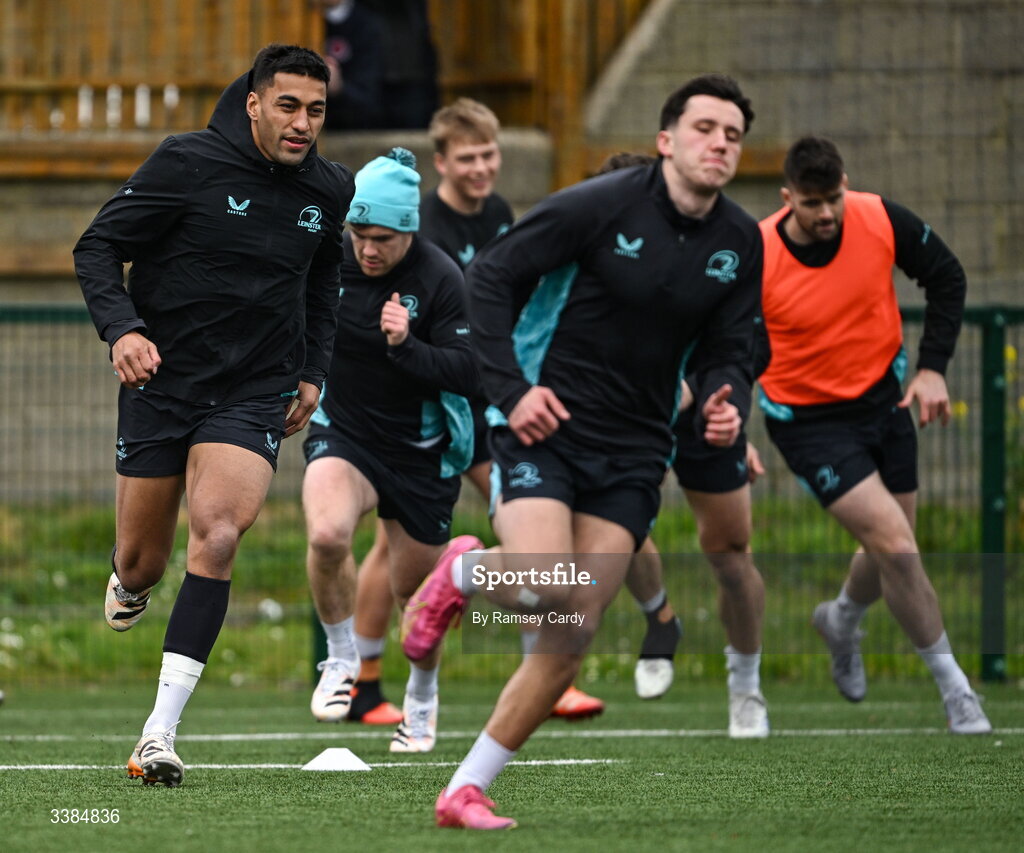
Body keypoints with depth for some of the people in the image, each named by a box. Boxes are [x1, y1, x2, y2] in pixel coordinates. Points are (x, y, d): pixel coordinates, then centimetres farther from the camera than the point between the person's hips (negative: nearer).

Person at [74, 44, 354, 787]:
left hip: (255, 395, 1)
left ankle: (162, 730, -25)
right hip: (161, 383, -1)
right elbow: (98, 247, -7)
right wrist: (121, 329, -22)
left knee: (218, 534, -23)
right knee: (142, 563, 5)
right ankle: (129, 587, 48)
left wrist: (313, 372, 15)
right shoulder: (188, 163, -10)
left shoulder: (330, 191, 3)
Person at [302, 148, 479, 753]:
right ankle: (342, 658, -4)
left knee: (416, 586, 11)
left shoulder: (440, 279, -17)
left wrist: (406, 346, -34)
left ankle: (423, 696, 41)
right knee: (327, 534, -30)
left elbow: (469, 374, -21)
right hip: (342, 434, 1)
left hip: (421, 449, -1)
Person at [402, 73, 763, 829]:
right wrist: (511, 390, -17)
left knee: (575, 633, -5)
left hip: (633, 455, 5)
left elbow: (731, 351, 11)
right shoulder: (603, 205, -12)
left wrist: (725, 405, -13)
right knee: (541, 589, -26)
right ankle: (462, 572, 10)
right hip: (548, 422, -5)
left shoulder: (741, 243, 3)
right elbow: (488, 278, -8)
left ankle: (467, 791, 5)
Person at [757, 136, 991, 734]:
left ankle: (842, 619, 50)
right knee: (897, 546, -16)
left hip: (884, 398, 4)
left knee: (891, 554, 15)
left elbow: (948, 277, 2)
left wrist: (933, 367, -5)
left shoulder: (882, 220, -15)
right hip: (809, 420, -4)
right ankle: (954, 686, -1)